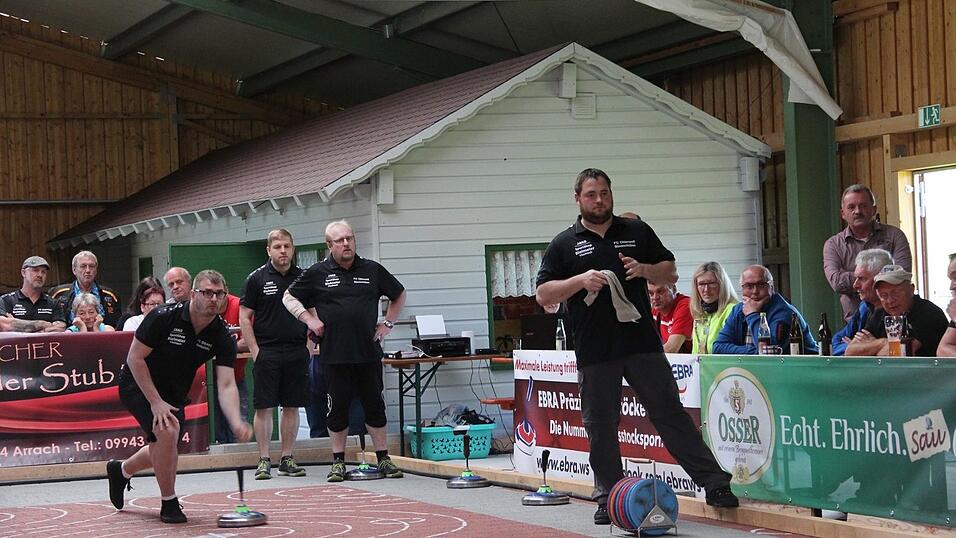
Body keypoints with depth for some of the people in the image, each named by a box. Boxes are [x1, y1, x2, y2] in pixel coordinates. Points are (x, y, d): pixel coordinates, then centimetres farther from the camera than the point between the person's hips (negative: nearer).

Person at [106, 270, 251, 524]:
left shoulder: (222, 337, -18)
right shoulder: (163, 317, -28)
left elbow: (226, 385, -24)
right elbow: (135, 358, -21)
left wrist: (237, 422, -41)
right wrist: (156, 402, -24)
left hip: (174, 393, 6)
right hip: (138, 384, -6)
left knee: (161, 450, 17)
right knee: (167, 431, -27)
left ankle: (121, 470, 50)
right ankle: (169, 504, -8)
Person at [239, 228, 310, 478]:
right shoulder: (257, 278, -1)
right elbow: (244, 317, -1)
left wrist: (309, 345, 5)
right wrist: (255, 351, -8)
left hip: (297, 352, 3)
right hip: (266, 352, -3)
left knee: (292, 406, 6)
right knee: (264, 407, -2)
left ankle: (287, 459, 14)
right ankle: (264, 461, 4)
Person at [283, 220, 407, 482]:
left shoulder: (372, 270, 7)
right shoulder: (317, 273, 2)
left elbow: (398, 294, 21)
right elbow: (289, 296, 11)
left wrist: (388, 323, 11)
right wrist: (308, 319, -1)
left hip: (368, 352, 1)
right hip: (335, 354, -1)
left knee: (375, 406, 5)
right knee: (338, 408, 4)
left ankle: (383, 458, 13)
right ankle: (338, 462, 14)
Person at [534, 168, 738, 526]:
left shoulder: (637, 232, 12)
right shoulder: (564, 244, 7)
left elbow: (670, 274, 15)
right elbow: (543, 295, 2)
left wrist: (644, 270, -6)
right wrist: (580, 281, -13)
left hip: (642, 342, 0)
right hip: (594, 352, 0)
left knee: (670, 414, 0)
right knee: (600, 427, 5)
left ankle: (714, 483, 3)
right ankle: (609, 497, 16)